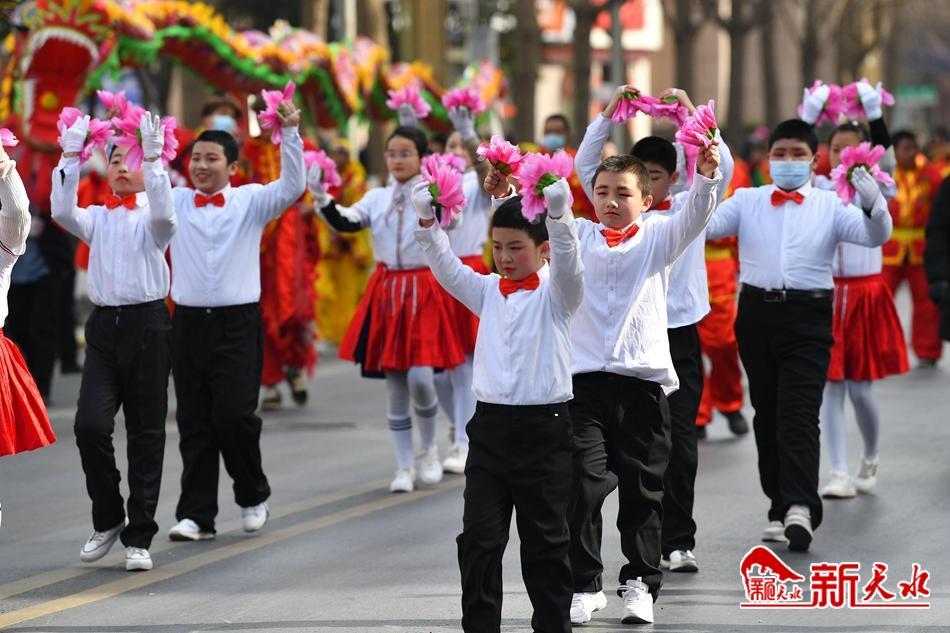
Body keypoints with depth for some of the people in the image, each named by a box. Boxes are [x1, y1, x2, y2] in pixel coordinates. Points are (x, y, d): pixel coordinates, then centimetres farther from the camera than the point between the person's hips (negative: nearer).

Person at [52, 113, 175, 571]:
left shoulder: (151, 217, 4)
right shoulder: (97, 217, 13)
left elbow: (163, 213, -19)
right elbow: (62, 212, -6)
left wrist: (153, 157, -25)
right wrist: (70, 156, -12)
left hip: (147, 323, -2)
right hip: (104, 325, 2)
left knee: (146, 432, 0)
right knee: (90, 424, -11)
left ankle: (139, 538, 6)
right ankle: (107, 520, 8)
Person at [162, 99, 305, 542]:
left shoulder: (251, 201, 2)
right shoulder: (174, 202, 8)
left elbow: (293, 186, -10)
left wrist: (290, 133, -21)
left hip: (237, 322, -3)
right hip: (189, 320, 3)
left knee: (234, 414, -9)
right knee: (194, 422, 4)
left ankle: (253, 496, 14)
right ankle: (196, 514, 9)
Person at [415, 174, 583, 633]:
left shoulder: (556, 294, -1)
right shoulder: (488, 291, 11)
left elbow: (567, 257, -20)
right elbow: (444, 265, 2)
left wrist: (557, 211, -37)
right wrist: (426, 219, -14)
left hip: (543, 428, -4)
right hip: (490, 425, 4)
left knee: (545, 542, 4)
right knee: (479, 539, 0)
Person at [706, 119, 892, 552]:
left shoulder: (830, 206, 4)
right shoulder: (747, 201, 10)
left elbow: (874, 236, -8)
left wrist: (874, 207, -29)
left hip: (807, 317, -3)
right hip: (757, 312, 3)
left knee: (799, 414, -12)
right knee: (767, 414, 8)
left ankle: (800, 507, -21)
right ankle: (781, 508, 17)